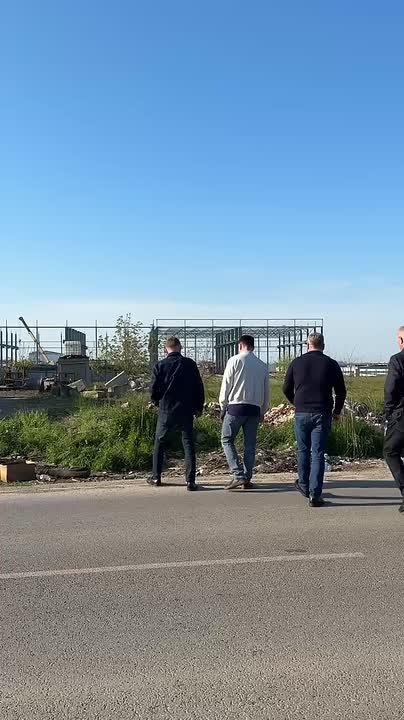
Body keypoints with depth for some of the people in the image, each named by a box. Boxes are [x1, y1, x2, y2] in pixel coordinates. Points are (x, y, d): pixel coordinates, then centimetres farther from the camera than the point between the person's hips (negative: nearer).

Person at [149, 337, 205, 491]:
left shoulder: (160, 366, -4)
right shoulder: (190, 364, -1)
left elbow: (154, 389, -3)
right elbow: (199, 387, 1)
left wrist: (156, 402, 18)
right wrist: (199, 407, 12)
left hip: (166, 410, 0)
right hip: (186, 410, 0)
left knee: (159, 443, 15)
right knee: (188, 444, 4)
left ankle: (156, 478, 21)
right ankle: (190, 480, -2)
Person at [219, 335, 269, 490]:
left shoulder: (235, 360, -3)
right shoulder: (263, 365, 11)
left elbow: (226, 386, -3)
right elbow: (266, 391, 15)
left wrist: (222, 407, 6)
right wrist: (262, 412, 24)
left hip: (236, 407, -4)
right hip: (255, 408, 4)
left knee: (227, 440, 5)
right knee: (250, 444, 10)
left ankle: (238, 475, -7)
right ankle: (247, 478, 12)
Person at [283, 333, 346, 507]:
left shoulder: (296, 362, 4)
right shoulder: (331, 364, 2)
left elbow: (286, 389, 11)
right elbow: (341, 392, 6)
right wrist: (337, 411, 21)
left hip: (302, 413, 1)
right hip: (322, 414, -1)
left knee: (303, 450, 17)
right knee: (318, 453, 0)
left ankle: (304, 485, 30)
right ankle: (315, 494, -3)